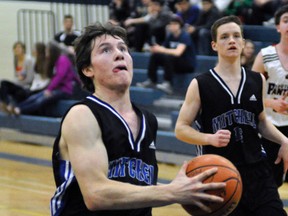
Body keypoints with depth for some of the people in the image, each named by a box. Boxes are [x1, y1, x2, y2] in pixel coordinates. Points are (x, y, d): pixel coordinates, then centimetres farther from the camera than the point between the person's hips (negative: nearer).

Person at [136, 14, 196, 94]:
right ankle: (151, 81, -9)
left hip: (188, 65, -7)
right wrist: (155, 49, -22)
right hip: (176, 64, 7)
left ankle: (168, 84, -36)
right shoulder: (170, 36, 4)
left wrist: (162, 50, -35)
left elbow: (178, 52, -31)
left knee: (168, 57, -34)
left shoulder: (185, 36, -17)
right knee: (154, 56, -9)